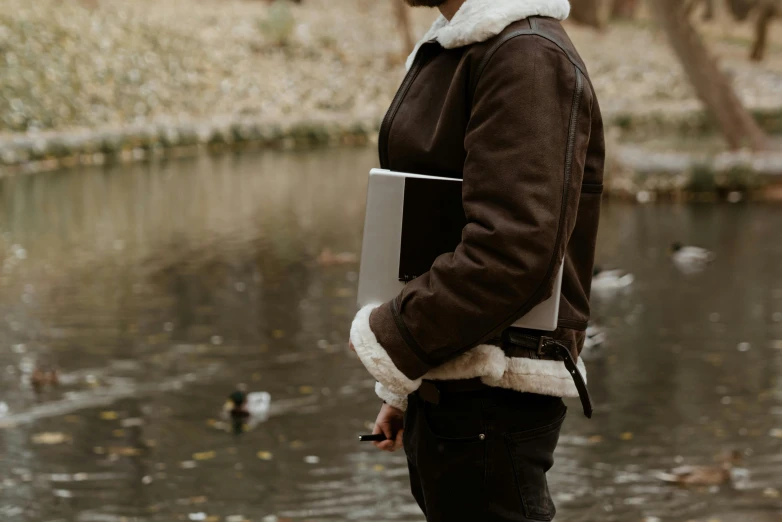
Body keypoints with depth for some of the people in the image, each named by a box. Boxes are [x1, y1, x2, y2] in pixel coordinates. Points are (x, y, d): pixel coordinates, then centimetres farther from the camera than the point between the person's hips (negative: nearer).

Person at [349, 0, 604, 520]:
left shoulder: (529, 54, -16)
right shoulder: (453, 54, 15)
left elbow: (512, 253, -26)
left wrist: (389, 340, -17)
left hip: (493, 394, -10)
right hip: (448, 384, 10)